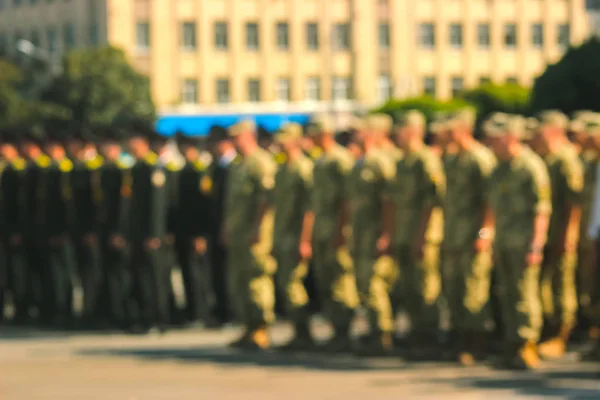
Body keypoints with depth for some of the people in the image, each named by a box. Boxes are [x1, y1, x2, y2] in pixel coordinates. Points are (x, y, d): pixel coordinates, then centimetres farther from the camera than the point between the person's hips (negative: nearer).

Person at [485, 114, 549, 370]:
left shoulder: (531, 167, -11)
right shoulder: (500, 169, 16)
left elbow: (541, 210, -15)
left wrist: (535, 245, -21)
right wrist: (496, 244, 20)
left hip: (524, 241, -9)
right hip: (504, 241, 9)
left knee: (524, 294, -9)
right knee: (507, 295, 10)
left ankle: (526, 347, -6)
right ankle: (512, 348, 16)